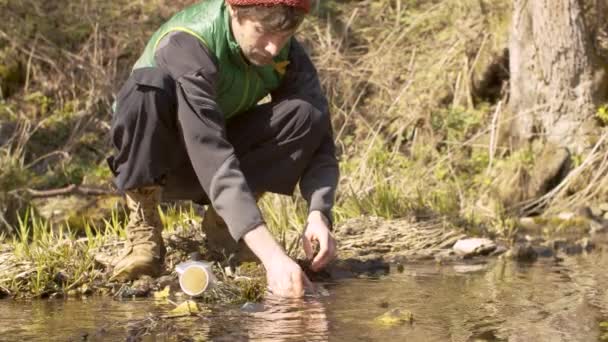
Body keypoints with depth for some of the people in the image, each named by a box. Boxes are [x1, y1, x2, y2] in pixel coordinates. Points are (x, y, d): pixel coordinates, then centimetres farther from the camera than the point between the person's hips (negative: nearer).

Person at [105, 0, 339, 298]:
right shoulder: (186, 45, -34)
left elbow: (320, 142, -19)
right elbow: (211, 158, -45)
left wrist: (318, 214, -40)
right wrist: (270, 253, -53)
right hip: (153, 164, -4)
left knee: (307, 114, -23)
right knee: (149, 84, -36)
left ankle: (222, 222, -6)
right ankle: (143, 229, -20)